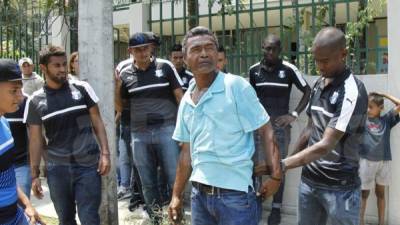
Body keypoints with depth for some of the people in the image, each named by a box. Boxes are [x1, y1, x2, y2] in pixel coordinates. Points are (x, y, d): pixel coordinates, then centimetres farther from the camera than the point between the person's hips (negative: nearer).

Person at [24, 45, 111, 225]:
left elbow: (97, 122, 3)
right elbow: (35, 139, 5)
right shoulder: (35, 101, 2)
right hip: (57, 169, 2)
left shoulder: (82, 89, 0)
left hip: (88, 165, -1)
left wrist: (105, 153, -6)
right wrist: (35, 175, 2)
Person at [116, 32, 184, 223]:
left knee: (175, 179, 0)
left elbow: (179, 96, 4)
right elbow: (122, 104, 15)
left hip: (166, 130, -2)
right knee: (148, 183, 10)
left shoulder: (165, 67, 1)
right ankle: (156, 218, 24)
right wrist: (115, 87, -1)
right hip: (139, 134, 2)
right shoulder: (125, 74, 7)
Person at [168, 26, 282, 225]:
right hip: (199, 193, 6)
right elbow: (187, 150, 13)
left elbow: (266, 131, -10)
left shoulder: (236, 86, -10)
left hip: (235, 193, -5)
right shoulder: (186, 101, 7)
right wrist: (177, 195, 13)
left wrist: (276, 175, -18)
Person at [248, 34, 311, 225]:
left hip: (280, 125, -2)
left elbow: (307, 91, -1)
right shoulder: (254, 70, 3)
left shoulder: (289, 69, -6)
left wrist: (294, 114, -9)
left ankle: (276, 208, 17)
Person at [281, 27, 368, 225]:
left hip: (339, 186, -6)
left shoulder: (352, 92, -19)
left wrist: (282, 165, -26)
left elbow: (325, 145, -24)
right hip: (309, 179, 7)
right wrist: (291, 159, 8)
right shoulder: (318, 84, 6)